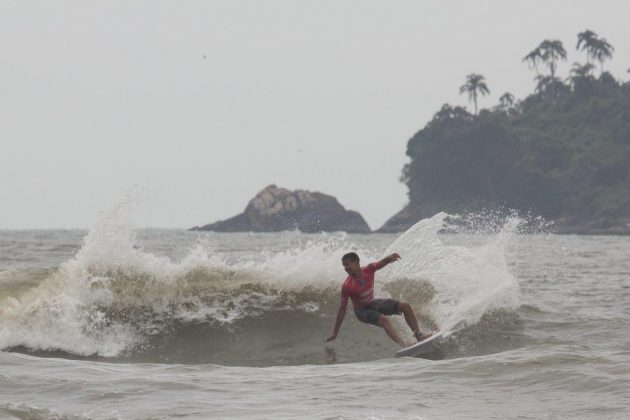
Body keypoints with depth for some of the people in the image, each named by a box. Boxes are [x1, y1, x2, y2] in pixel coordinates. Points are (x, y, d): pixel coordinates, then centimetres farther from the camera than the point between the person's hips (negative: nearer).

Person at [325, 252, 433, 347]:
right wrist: (335, 332, -18)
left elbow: (381, 263, -24)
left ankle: (419, 336, 0)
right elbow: (342, 309, -20)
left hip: (372, 303, 6)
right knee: (384, 319, -34)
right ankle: (402, 344, -49)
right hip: (362, 310, -6)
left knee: (405, 307, -2)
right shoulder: (347, 286, -25)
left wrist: (389, 258, -51)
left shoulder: (368, 270, -14)